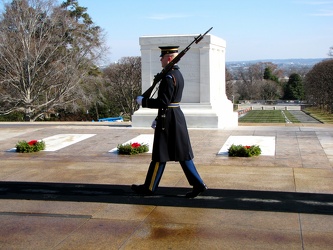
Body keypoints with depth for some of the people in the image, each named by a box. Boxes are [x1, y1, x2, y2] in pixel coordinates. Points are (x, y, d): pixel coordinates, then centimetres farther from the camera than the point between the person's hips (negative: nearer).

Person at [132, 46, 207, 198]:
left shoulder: (169, 77, -17)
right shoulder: (178, 74, 14)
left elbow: (163, 102, -22)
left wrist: (143, 101, -10)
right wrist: (159, 119, 23)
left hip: (168, 121, -10)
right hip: (177, 117, 10)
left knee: (160, 156, 2)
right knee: (182, 154, 11)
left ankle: (149, 188, 15)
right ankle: (198, 184, 10)